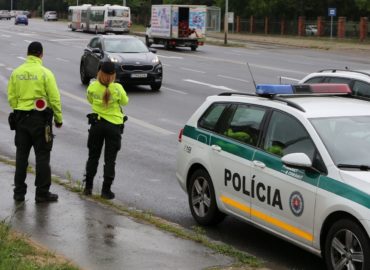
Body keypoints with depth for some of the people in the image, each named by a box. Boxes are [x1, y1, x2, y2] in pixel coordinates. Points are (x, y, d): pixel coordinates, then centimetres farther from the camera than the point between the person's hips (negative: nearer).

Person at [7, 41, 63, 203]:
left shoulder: (16, 73, 2)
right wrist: (59, 119, 0)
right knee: (42, 156, 4)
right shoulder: (45, 73, -11)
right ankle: (42, 193, 6)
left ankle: (19, 191, 18)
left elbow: (11, 98, 4)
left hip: (21, 118, 4)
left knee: (21, 156, 13)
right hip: (40, 118, -4)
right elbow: (54, 99, -11)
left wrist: (18, 113, 16)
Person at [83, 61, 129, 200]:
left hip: (97, 124, 2)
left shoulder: (92, 87, -9)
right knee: (110, 159, 5)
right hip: (114, 126, -2)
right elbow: (125, 102, 2)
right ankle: (106, 190, 4)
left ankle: (88, 187, 20)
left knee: (93, 156, 15)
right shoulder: (118, 88, -14)